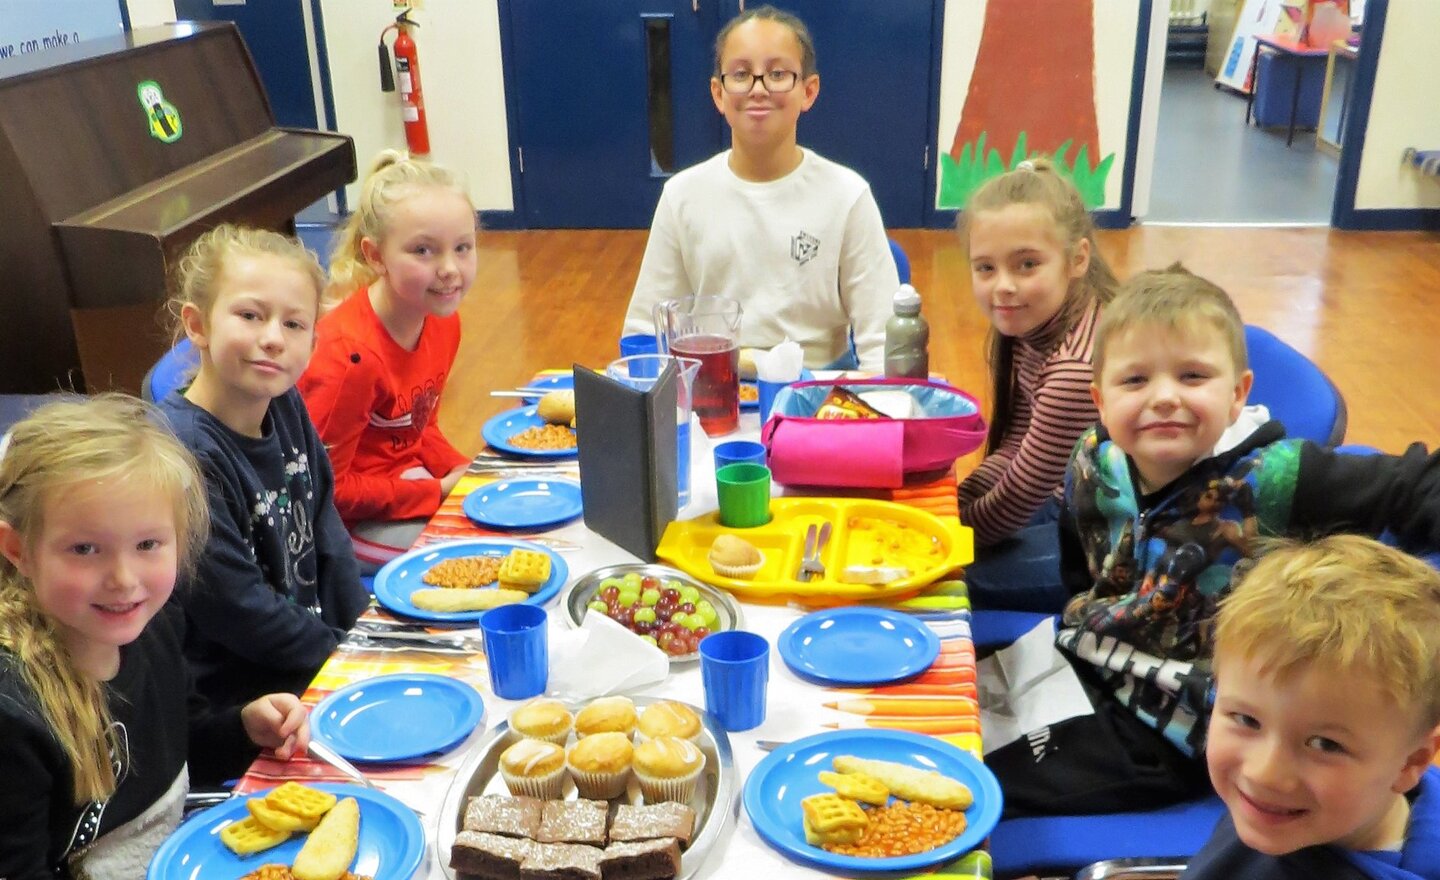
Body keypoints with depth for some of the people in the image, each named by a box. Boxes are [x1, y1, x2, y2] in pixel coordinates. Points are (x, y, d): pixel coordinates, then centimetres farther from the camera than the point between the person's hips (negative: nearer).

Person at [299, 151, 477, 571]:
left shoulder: (442, 318, -5)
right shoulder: (351, 354, -29)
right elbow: (322, 488, -22)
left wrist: (462, 472, -8)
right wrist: (437, 493, -19)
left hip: (407, 476, 8)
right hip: (345, 520, -8)